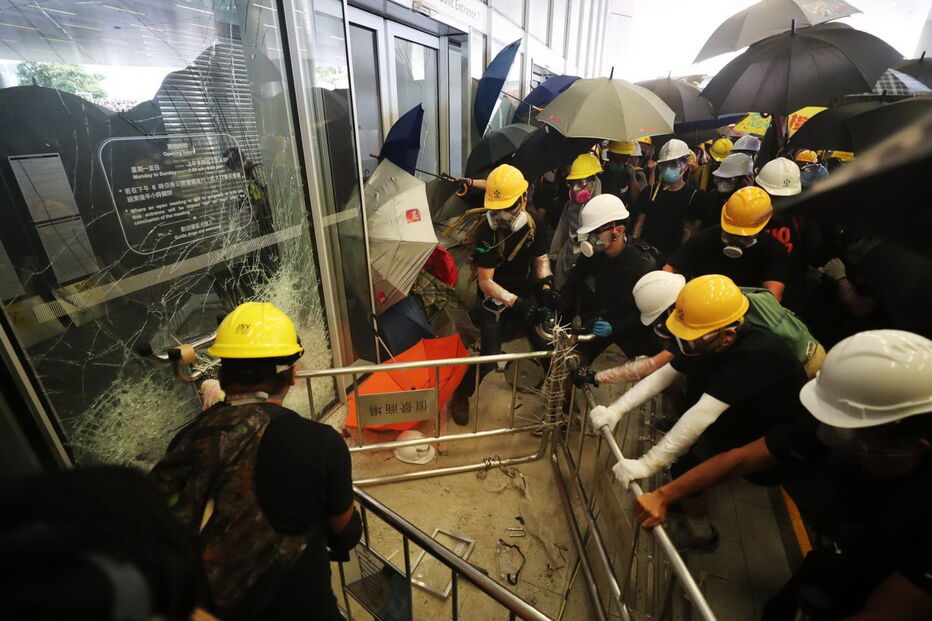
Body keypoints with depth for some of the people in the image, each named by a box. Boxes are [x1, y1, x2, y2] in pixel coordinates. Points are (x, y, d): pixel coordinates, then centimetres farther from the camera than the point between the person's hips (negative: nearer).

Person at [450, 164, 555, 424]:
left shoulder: (533, 222, -5)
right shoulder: (487, 231, -21)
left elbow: (541, 257, 8)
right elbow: (486, 281, -22)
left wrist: (546, 286, -10)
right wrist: (514, 302, -34)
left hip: (525, 296, 5)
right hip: (495, 302, -5)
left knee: (547, 343, 4)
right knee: (489, 356, -9)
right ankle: (461, 395, 19)